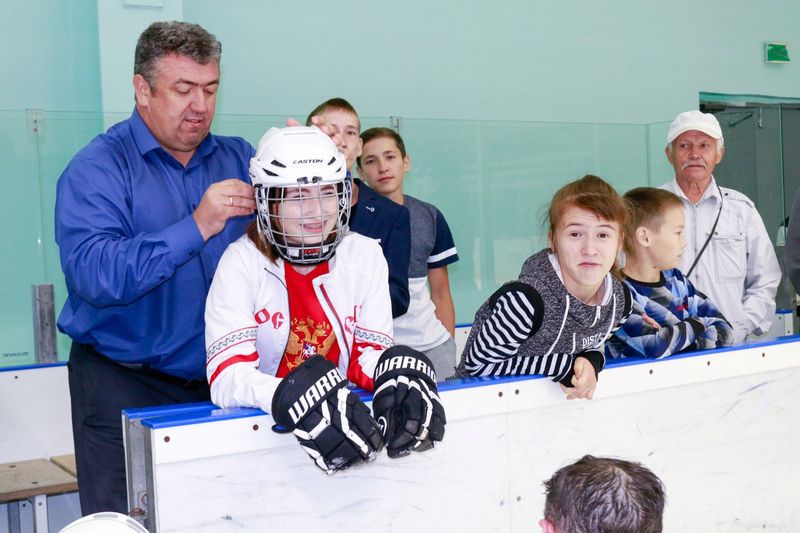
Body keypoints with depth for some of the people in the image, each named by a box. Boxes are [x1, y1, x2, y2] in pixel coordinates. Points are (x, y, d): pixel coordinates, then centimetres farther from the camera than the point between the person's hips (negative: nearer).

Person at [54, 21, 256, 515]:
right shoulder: (98, 168, -8)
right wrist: (196, 228, -28)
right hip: (125, 387, -4)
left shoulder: (239, 158, 7)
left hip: (219, 379, 4)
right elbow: (93, 274, -23)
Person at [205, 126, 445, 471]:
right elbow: (226, 376, -19)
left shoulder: (366, 256, 1)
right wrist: (296, 399, -38)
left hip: (346, 413, 3)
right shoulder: (242, 261, -10)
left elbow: (370, 355, -1)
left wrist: (399, 374, -25)